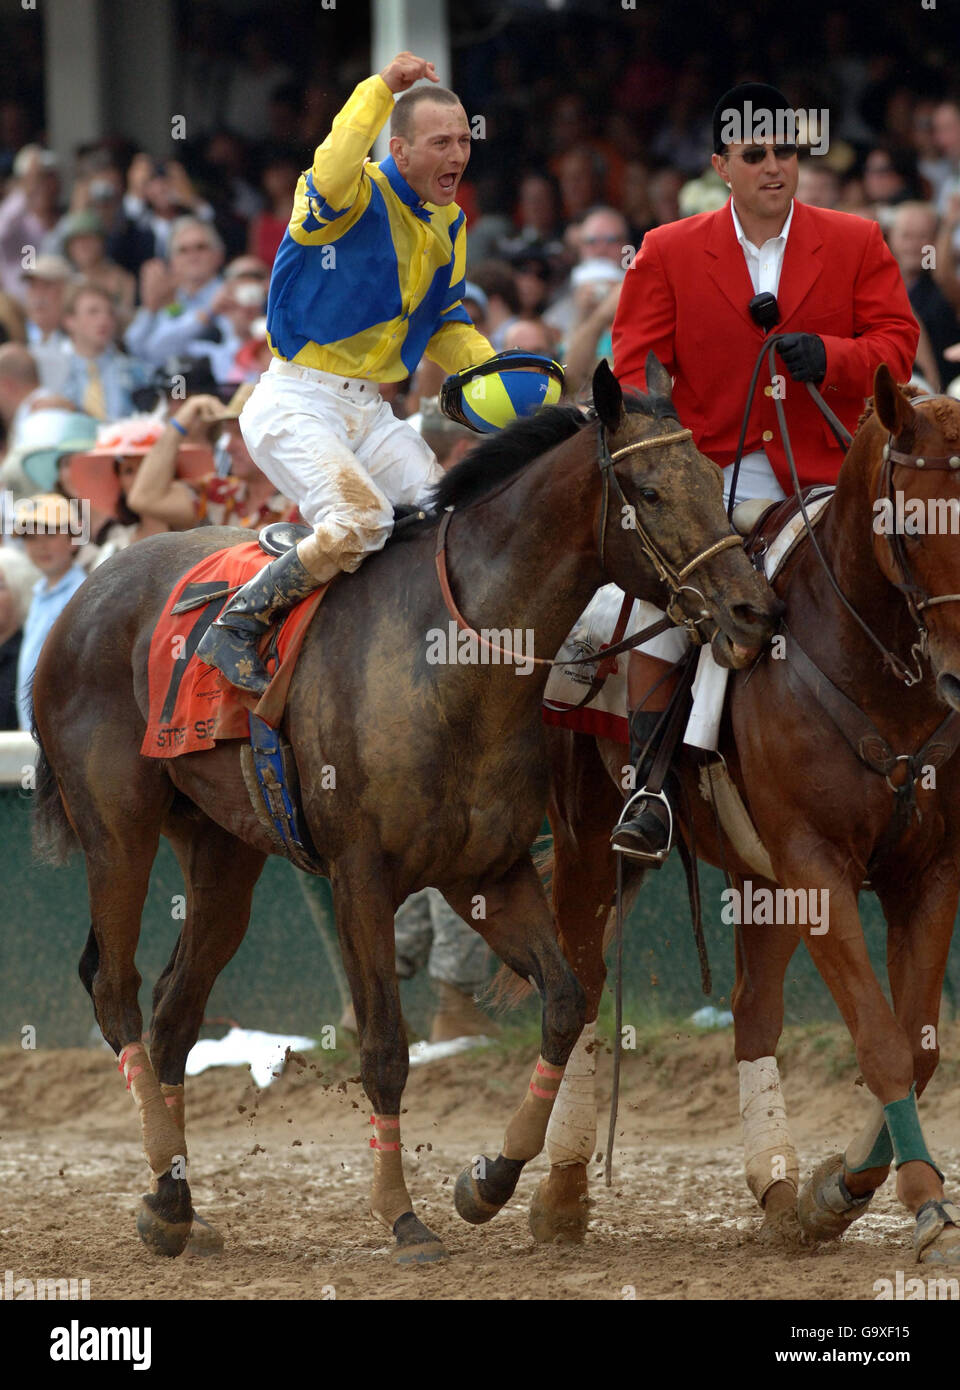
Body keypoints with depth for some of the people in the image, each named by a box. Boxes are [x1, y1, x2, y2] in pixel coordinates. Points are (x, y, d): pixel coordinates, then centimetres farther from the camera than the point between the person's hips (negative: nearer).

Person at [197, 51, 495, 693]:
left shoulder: (448, 223, 13)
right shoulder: (360, 195, -11)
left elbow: (446, 326, 23)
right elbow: (330, 179, -38)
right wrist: (380, 89, -34)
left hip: (371, 412, 8)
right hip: (299, 404, -8)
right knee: (361, 522, -27)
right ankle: (234, 628, -13)